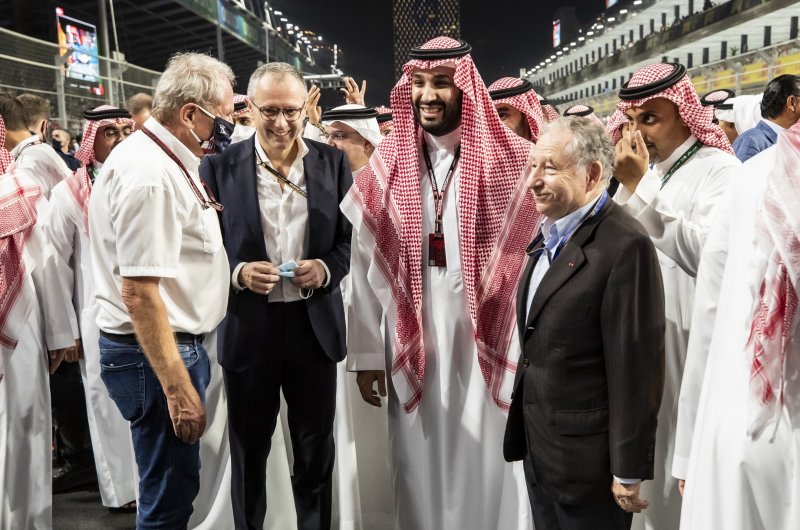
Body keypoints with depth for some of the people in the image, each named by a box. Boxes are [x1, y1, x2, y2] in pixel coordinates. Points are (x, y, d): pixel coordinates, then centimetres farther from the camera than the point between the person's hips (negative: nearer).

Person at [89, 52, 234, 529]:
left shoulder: (166, 161, 11)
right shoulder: (150, 175, -21)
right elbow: (140, 293, -24)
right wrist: (178, 388, -23)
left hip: (178, 343, 10)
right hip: (155, 352, -10)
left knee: (175, 485, 21)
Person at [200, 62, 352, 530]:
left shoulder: (333, 162, 2)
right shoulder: (221, 167, -2)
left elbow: (354, 236, 6)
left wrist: (328, 267, -13)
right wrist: (238, 273, -17)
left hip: (315, 324, 1)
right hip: (248, 328, -1)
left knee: (317, 451, 15)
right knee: (249, 451, 16)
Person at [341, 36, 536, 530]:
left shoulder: (514, 159, -4)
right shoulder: (386, 164, 2)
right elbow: (366, 267, 2)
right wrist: (366, 354, 1)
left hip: (490, 340, -1)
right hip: (411, 345, 2)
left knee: (489, 467, 9)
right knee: (420, 465, 14)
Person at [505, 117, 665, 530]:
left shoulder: (625, 245, -20)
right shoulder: (548, 235, 8)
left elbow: (635, 367, -20)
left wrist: (629, 472, -16)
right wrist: (524, 427, 15)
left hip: (587, 457, -8)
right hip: (539, 449, 8)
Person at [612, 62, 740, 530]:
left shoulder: (719, 168, -9)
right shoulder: (640, 170, 11)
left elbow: (709, 253, -24)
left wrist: (643, 188, -20)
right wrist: (629, 189, -7)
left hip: (688, 336, -6)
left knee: (685, 457, 3)